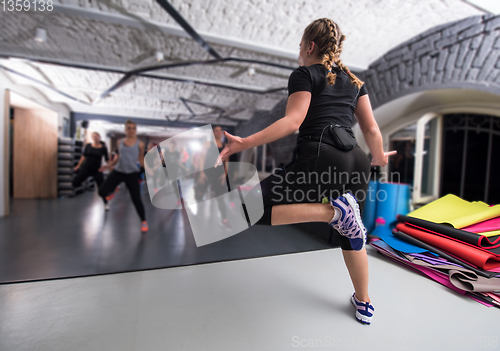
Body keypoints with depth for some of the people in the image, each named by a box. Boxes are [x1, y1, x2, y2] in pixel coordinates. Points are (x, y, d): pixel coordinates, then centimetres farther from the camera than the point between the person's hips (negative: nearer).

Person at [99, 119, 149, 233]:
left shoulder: (140, 144, 0)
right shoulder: (120, 142, 7)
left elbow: (141, 159, 6)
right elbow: (118, 156, 19)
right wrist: (109, 165, 9)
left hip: (132, 173, -3)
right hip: (118, 171, 3)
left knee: (136, 199, -6)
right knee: (102, 191, -12)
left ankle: (143, 221, 13)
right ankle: (113, 191, 28)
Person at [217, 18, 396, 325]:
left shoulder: (305, 74, 8)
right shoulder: (354, 80, 25)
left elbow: (293, 120, -10)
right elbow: (371, 129, 21)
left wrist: (244, 143, -13)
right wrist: (379, 158, 38)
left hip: (321, 158, -7)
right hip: (356, 163, 8)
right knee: (350, 231, 27)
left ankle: (334, 212, -17)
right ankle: (364, 304, 39)